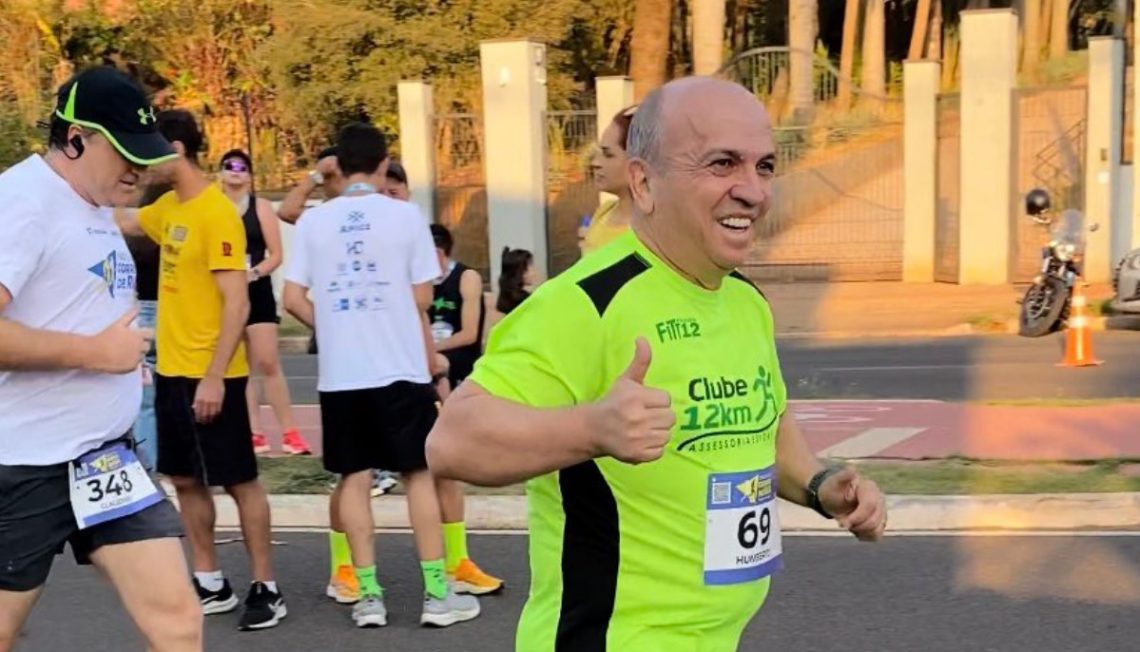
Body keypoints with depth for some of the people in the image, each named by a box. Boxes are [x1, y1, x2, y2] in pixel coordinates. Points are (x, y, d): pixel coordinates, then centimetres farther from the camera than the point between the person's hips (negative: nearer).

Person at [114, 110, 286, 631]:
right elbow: (123, 222, 31)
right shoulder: (169, 207, 9)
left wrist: (214, 376, -23)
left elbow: (238, 303, -20)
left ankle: (266, 589, 9)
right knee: (185, 480, 14)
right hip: (172, 372, 9)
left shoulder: (217, 213, -17)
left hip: (209, 376, -9)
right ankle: (211, 583, 25)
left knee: (239, 482, 0)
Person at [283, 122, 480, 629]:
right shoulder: (405, 214, -3)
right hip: (401, 367, -2)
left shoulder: (313, 220, 2)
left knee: (354, 477, 8)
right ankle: (437, 592, 7)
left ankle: (369, 596, 9)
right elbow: (421, 299, -2)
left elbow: (293, 300, 0)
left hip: (340, 372, 2)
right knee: (418, 473, 6)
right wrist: (430, 352, 16)